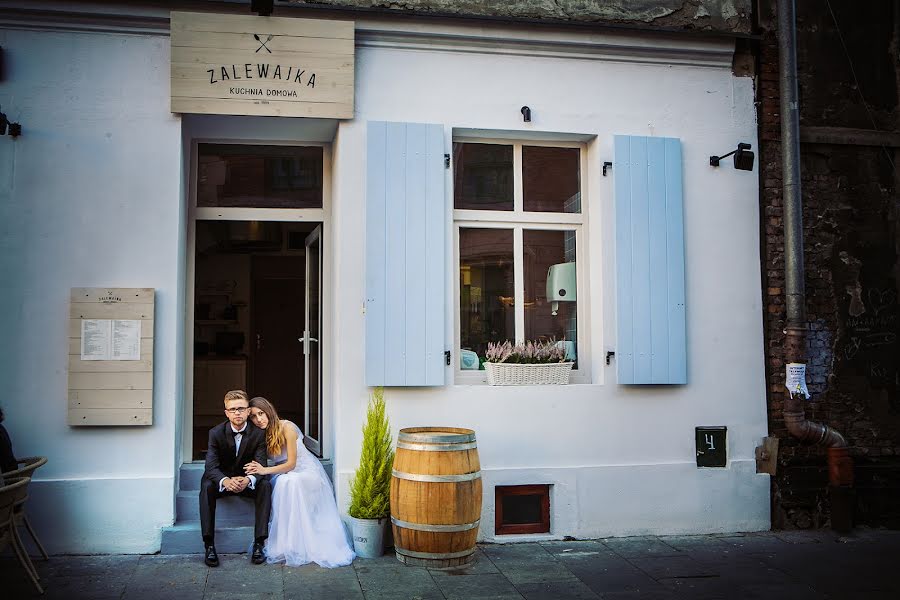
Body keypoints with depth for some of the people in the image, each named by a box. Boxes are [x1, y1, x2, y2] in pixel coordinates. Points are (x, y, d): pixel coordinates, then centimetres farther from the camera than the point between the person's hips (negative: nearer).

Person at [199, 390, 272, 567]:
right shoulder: (216, 433, -12)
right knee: (206, 486, -31)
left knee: (265, 485, -29)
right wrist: (225, 481, -44)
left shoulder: (258, 434, -12)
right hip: (223, 481, 0)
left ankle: (259, 543, -29)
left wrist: (248, 480, -42)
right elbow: (211, 466, -22)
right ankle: (209, 545, -30)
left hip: (248, 482, 0)